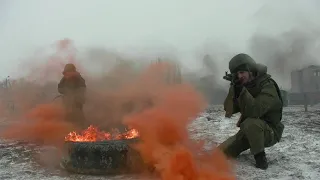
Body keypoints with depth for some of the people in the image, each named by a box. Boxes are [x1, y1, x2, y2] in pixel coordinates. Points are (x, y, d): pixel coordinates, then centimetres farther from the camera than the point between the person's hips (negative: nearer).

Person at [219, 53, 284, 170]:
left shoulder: (268, 86, -22)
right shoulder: (243, 86, -1)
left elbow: (255, 111, -37)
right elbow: (229, 110, -10)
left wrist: (241, 90, -37)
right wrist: (234, 89, -22)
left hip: (270, 132, -6)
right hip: (248, 130, 7)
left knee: (250, 123, -38)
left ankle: (260, 155, -16)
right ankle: (251, 144, 21)